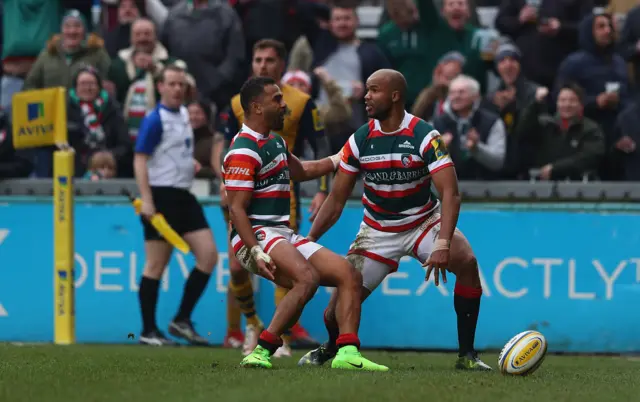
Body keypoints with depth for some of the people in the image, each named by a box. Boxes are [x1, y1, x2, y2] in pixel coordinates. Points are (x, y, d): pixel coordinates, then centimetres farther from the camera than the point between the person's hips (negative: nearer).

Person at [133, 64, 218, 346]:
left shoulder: (183, 114, 13)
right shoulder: (155, 120, -10)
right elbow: (140, 160, -14)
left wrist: (190, 162, 13)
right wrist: (146, 201, -21)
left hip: (183, 196, 8)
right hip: (161, 197, -8)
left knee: (208, 255, 0)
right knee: (156, 265, -4)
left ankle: (182, 320, 8)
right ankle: (148, 331, 3)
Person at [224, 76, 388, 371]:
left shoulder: (274, 142, 19)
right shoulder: (244, 151, -13)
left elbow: (301, 171, 39)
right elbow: (236, 209, -18)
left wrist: (339, 159, 41)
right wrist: (256, 253, -27)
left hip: (284, 235, 10)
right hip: (256, 236, -10)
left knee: (349, 275, -2)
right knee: (307, 278, -34)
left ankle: (347, 352, -15)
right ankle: (261, 352, -30)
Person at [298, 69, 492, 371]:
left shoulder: (424, 136, -20)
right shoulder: (360, 140, -9)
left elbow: (450, 193, -27)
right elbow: (336, 199, 0)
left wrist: (443, 244, -40)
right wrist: (308, 241, -8)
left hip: (424, 222, -2)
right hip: (377, 230, 2)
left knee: (467, 262, -30)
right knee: (339, 306, -7)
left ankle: (467, 354, -18)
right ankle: (331, 347, 31)